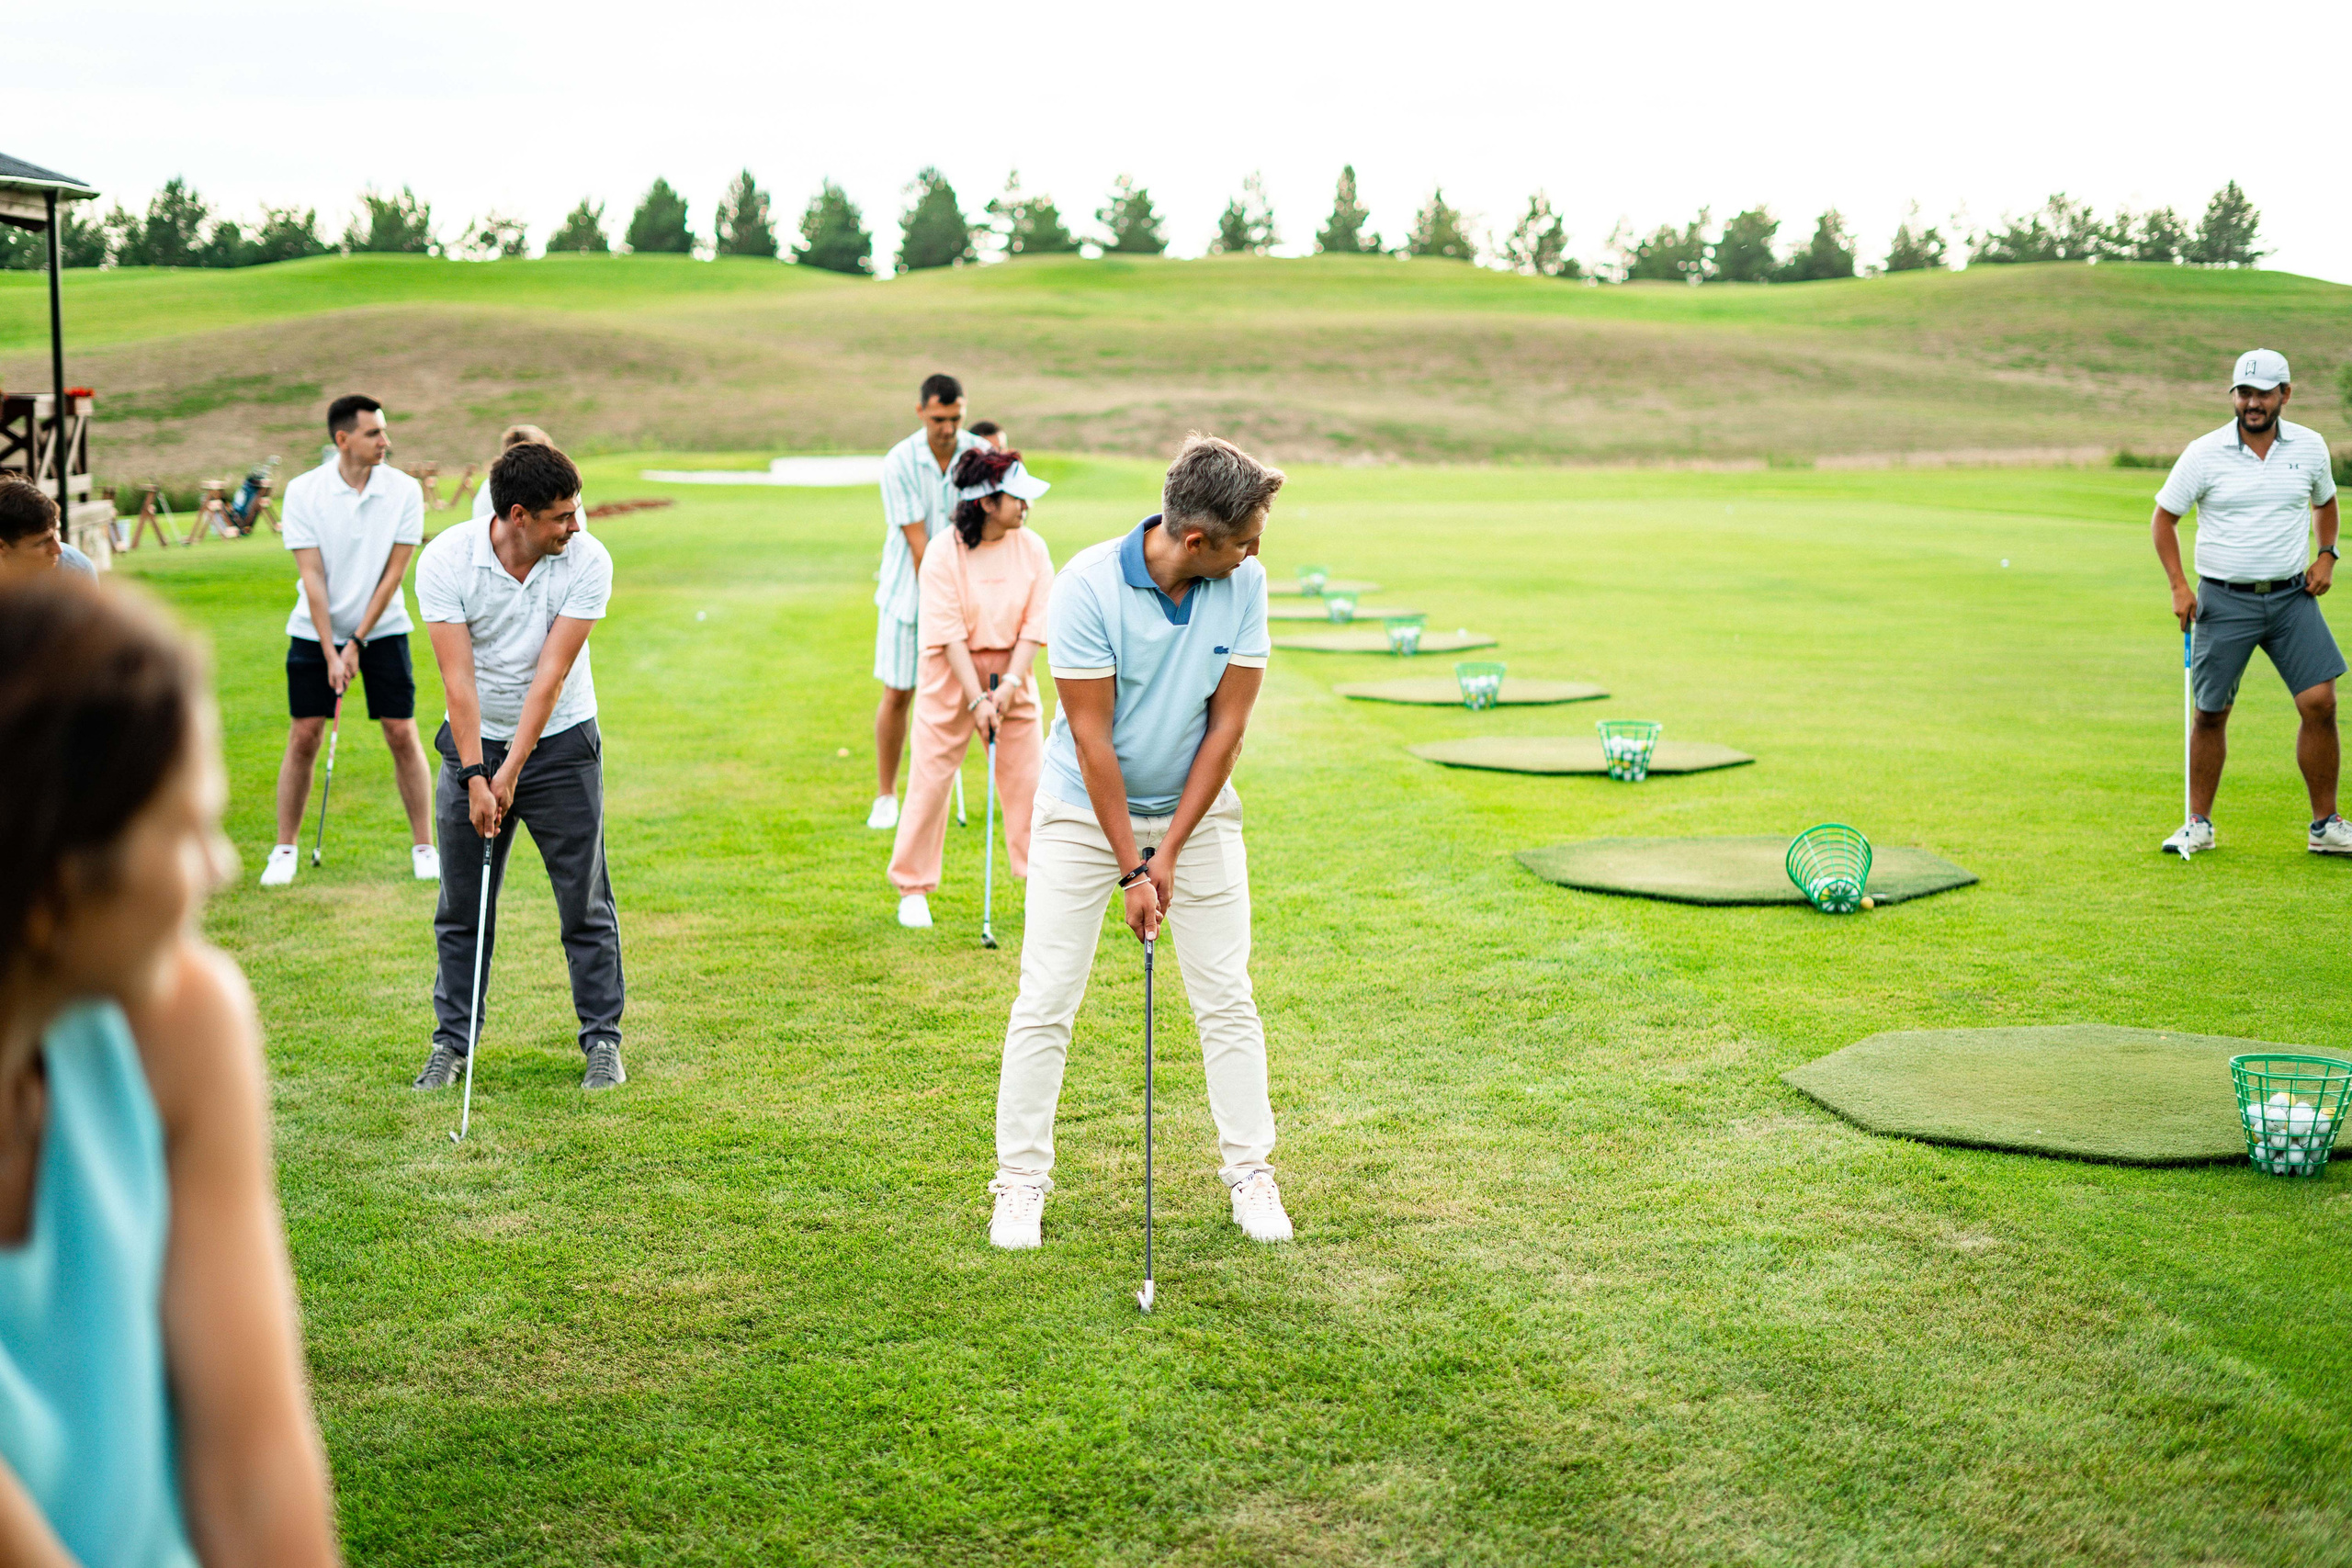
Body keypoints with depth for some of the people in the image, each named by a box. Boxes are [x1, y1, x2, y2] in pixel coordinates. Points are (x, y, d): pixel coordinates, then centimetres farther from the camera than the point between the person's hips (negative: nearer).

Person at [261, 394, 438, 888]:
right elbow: (312, 576, -10)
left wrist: (357, 642, -10)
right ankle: (285, 849, 12)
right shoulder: (303, 491, -9)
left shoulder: (404, 490, -7)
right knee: (303, 737, -1)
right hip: (315, 631, 0)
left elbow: (393, 572, -7)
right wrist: (331, 652, -14)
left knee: (402, 734, -3)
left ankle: (424, 847, 8)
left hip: (382, 629, 0)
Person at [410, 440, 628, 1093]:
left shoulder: (588, 561, -17)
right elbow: (459, 678, -18)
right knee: (462, 907, 6)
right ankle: (451, 1043, 18)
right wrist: (474, 776, -22)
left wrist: (511, 772, -20)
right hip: (473, 742, 1)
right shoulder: (445, 561, -16)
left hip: (561, 743, 0)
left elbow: (551, 674, -18)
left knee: (587, 903, 1)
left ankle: (603, 1040, 12)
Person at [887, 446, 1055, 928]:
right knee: (931, 780, 2)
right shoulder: (944, 555, -15)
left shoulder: (1031, 548, -5)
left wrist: (1010, 684, -16)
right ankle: (913, 888, 15)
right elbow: (949, 635, -16)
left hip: (1011, 675, 3)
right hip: (952, 676, -3)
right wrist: (977, 699, -21)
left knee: (1028, 778, 4)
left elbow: (1034, 625, -6)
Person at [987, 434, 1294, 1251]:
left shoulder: (1244, 585, -13)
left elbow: (1227, 724, -10)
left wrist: (1169, 853, -12)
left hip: (1197, 809, 3)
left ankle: (1251, 1172, 16)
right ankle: (1021, 1182, 11)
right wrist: (1130, 869, -18)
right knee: (1045, 1001, -1)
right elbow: (1092, 736, -20)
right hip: (1084, 810, -3)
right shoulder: (1088, 586, -24)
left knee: (1227, 999, 4)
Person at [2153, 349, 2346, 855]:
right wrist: (2179, 585, -6)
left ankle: (2325, 826, 4)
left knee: (2320, 703, -7)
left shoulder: (2310, 447, 4)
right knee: (2210, 714, 2)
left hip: (2292, 596, 2)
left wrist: (2326, 556, 7)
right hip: (2224, 600, -2)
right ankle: (2199, 824, 16)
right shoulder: (2205, 453, -5)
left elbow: (2324, 501, 23)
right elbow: (2163, 517, 3)